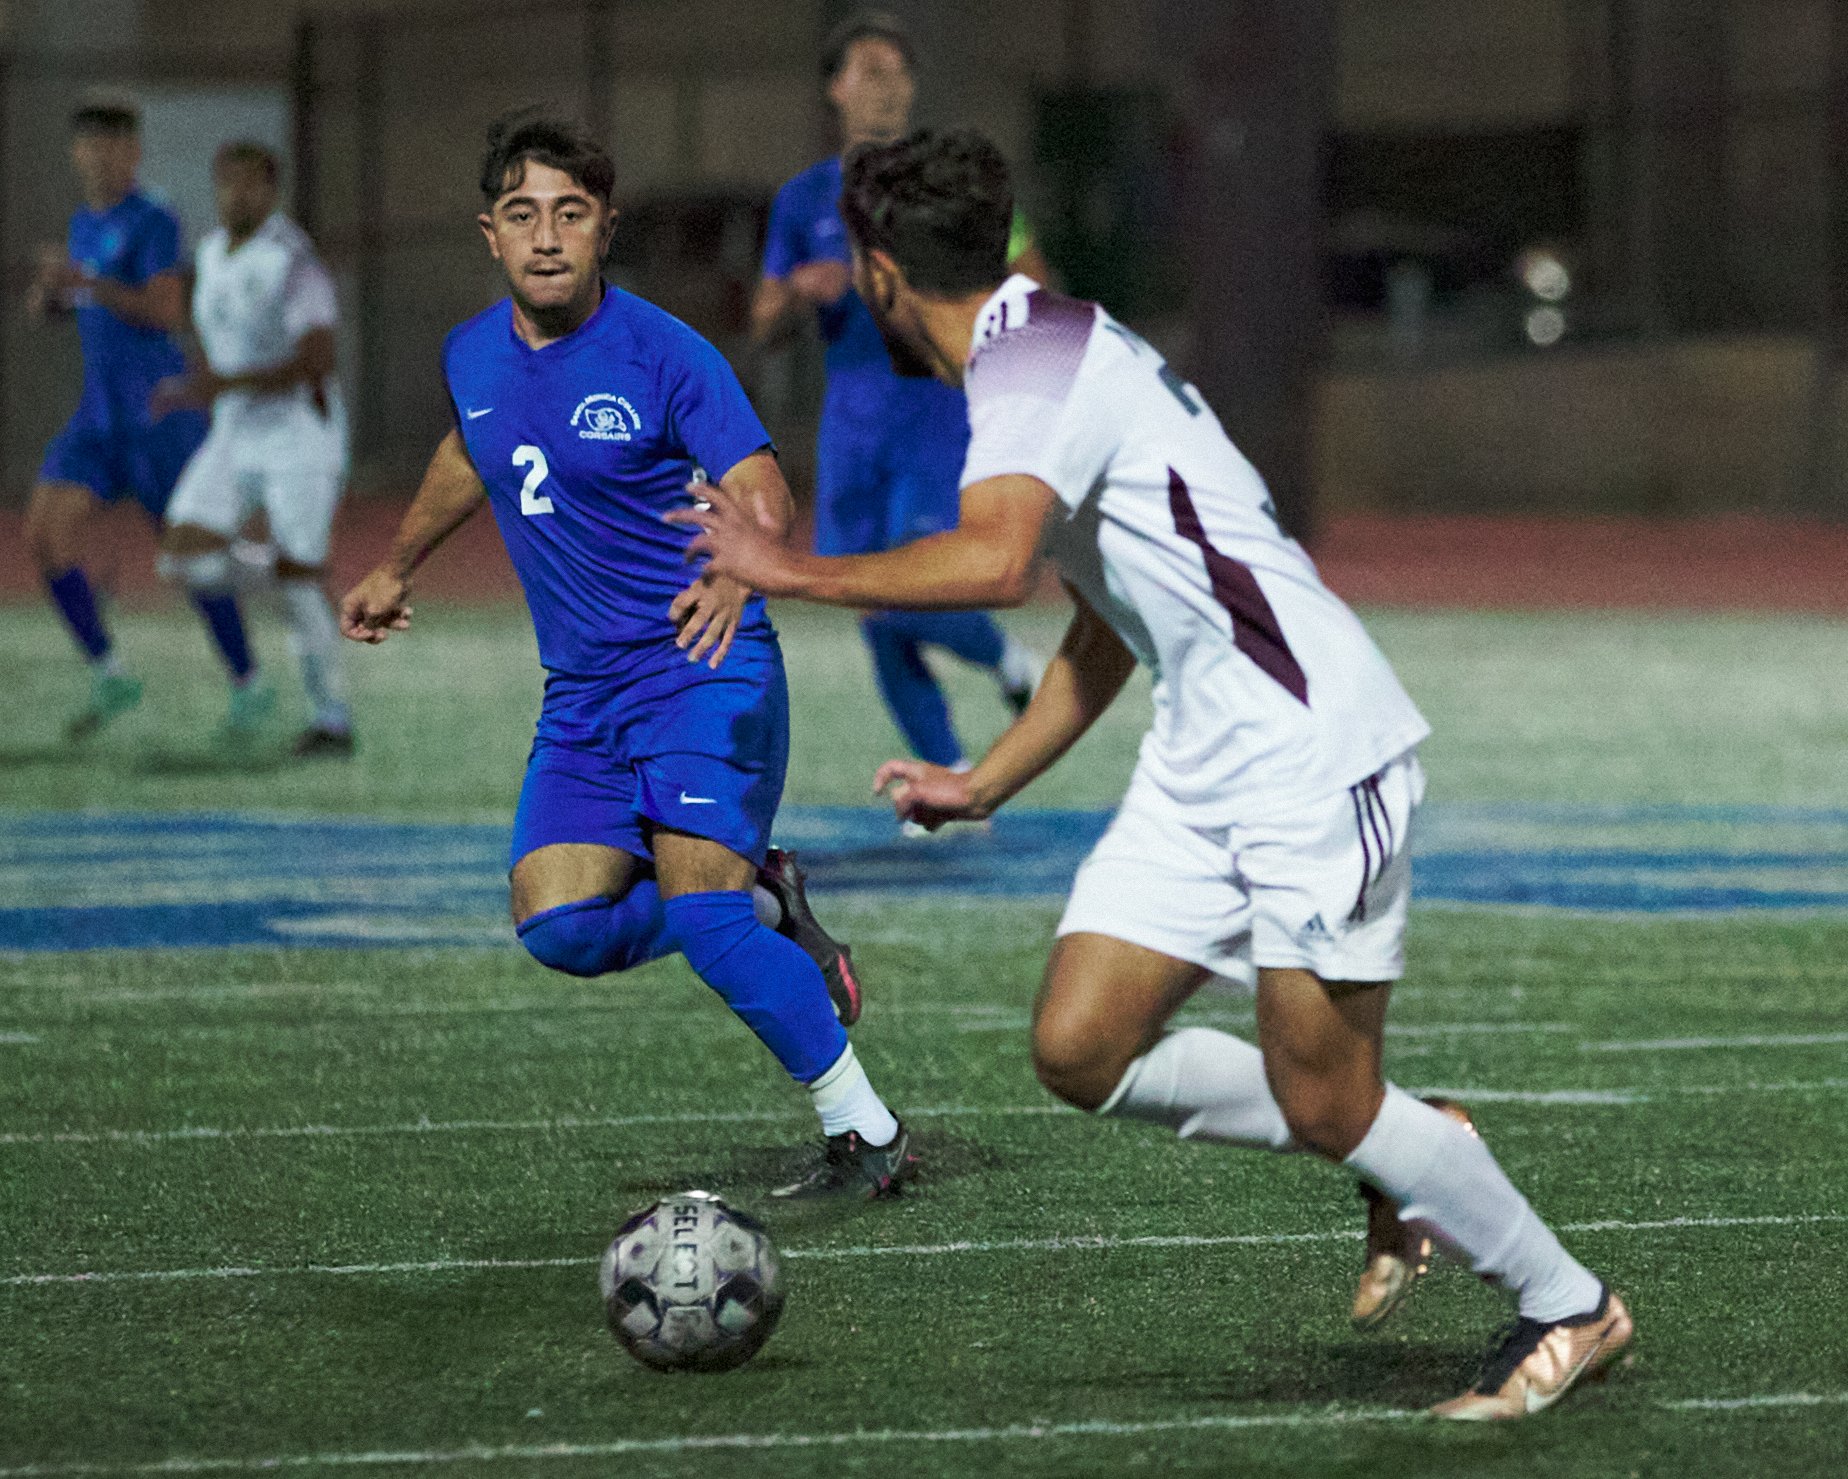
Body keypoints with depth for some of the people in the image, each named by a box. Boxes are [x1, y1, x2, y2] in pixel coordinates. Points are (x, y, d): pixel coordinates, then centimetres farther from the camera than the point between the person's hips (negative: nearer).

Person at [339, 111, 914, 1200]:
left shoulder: (664, 355, -13)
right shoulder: (473, 357, 6)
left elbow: (762, 496, -20)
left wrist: (737, 574, -42)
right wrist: (397, 569, 40)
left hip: (700, 671, -6)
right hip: (583, 694, 6)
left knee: (696, 906, -22)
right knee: (560, 927, -13)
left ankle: (868, 1135, -10)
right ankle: (764, 908, 14)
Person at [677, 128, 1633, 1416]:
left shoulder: (1035, 358, -15)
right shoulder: (1046, 354, 18)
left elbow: (992, 562, -34)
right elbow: (1106, 632, 27)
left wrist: (794, 572, -25)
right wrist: (984, 786, 26)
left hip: (1312, 752, -10)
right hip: (1204, 764, 10)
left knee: (1323, 1103, -5)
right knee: (1081, 1047, 2)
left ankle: (1569, 1307, 13)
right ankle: (1405, 1163, 17)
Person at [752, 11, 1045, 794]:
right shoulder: (804, 199, 8)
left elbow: (1033, 281, 6)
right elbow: (764, 326, 11)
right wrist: (801, 290, -10)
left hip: (944, 414, -4)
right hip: (853, 428, 4)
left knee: (905, 603, -20)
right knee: (879, 626, 3)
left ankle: (1006, 659, 12)